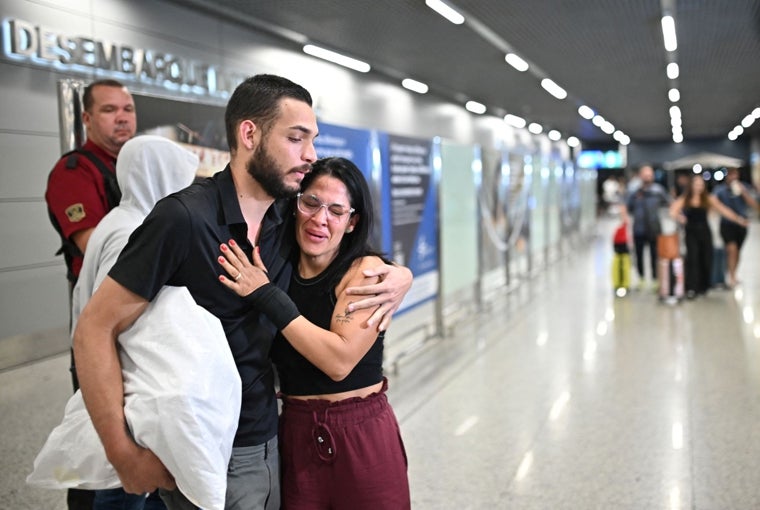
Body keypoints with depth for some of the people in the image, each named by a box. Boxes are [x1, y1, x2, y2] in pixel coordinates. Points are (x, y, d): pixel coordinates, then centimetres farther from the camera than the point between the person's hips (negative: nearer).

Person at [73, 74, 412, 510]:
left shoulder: (288, 218, -2)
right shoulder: (184, 218, -21)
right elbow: (95, 329, -17)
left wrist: (400, 276, -8)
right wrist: (125, 455, -19)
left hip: (268, 437, 6)